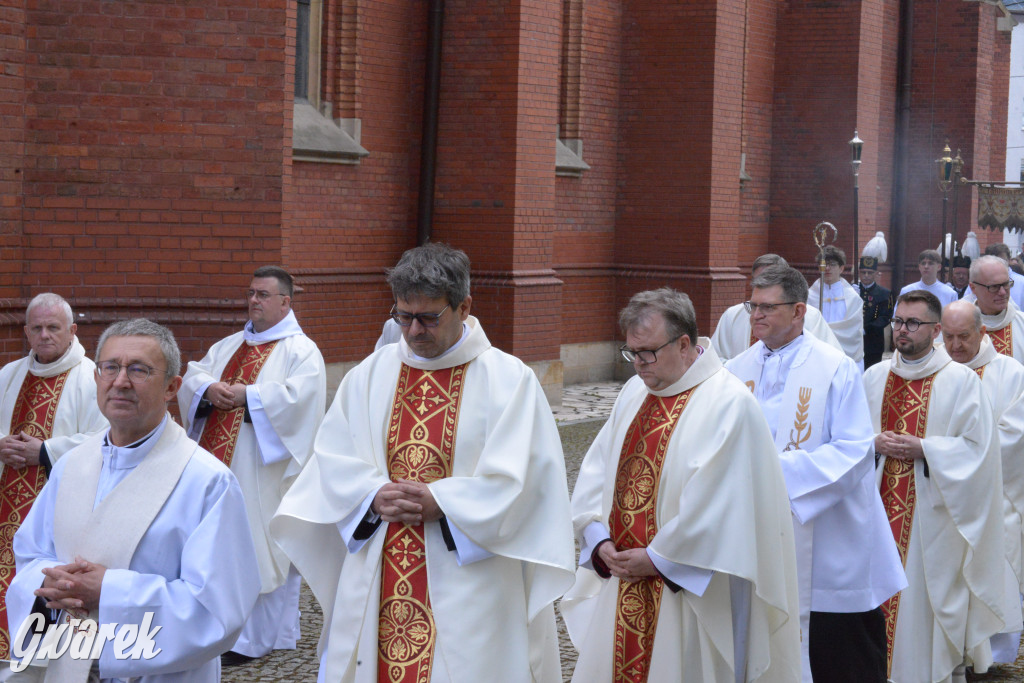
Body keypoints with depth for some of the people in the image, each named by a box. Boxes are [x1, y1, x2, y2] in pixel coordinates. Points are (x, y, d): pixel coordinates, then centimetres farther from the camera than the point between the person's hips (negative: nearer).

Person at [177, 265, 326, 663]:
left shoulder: (301, 350, -3)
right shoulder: (230, 346, 18)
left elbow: (300, 395, -19)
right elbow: (193, 374, 11)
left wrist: (246, 395, -18)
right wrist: (209, 388, -12)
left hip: (264, 472, -6)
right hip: (222, 466, 7)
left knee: (260, 550, -4)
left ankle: (255, 638, 0)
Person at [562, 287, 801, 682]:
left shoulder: (728, 404, -14)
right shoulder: (634, 394, 11)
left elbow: (715, 503, -19)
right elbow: (596, 471, 9)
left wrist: (657, 557, -15)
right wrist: (600, 542, -5)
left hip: (687, 595, -7)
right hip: (623, 582, 7)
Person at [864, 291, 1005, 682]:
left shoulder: (961, 381, -4)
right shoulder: (874, 378, 9)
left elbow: (978, 448, -8)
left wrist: (922, 449, -17)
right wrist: (874, 443, -7)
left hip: (932, 515, -4)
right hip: (881, 509, 4)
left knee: (928, 600, -2)